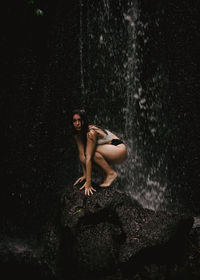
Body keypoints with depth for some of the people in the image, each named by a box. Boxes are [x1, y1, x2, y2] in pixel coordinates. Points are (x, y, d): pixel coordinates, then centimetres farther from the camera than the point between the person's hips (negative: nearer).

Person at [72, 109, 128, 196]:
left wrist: (88, 183, -34)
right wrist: (85, 175, -8)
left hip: (119, 150, -8)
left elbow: (88, 157, -32)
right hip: (107, 151, 8)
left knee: (92, 151, -29)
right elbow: (82, 155, -4)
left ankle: (111, 173, -15)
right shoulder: (78, 135, -4)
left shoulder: (91, 133, -28)